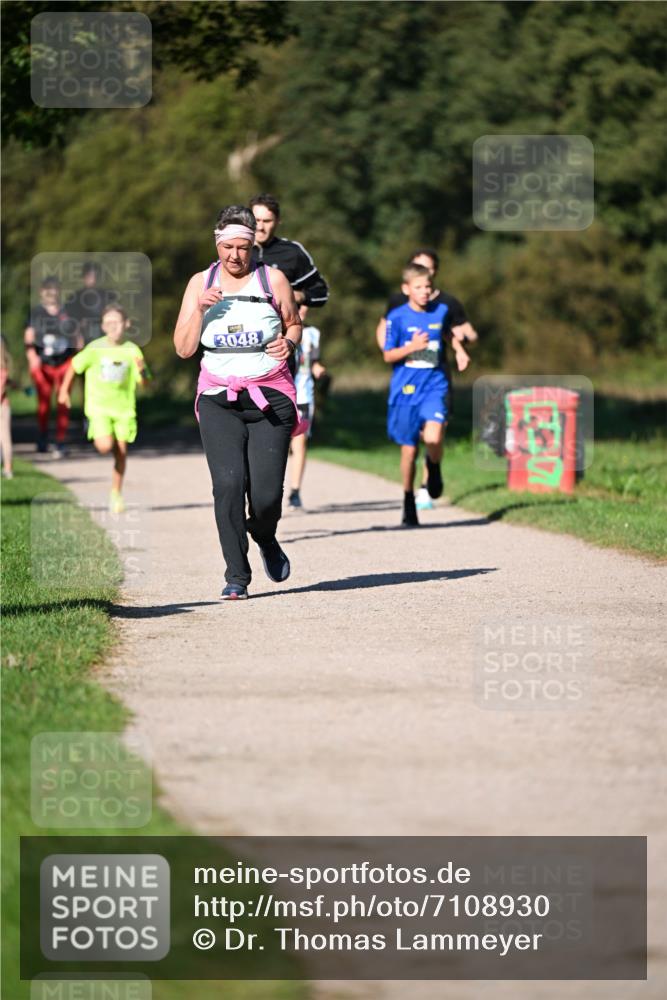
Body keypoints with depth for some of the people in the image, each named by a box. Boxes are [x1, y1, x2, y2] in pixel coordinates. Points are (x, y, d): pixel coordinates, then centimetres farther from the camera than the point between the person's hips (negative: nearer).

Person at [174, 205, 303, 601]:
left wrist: (289, 342, -4)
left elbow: (295, 324, 18)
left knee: (266, 493, -8)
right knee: (228, 484, -16)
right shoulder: (200, 283, 8)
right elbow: (184, 348, 5)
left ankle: (265, 537, 28)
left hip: (270, 397, -1)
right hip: (219, 400, 1)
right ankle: (236, 576, -7)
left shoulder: (272, 280, 5)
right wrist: (200, 309, -10)